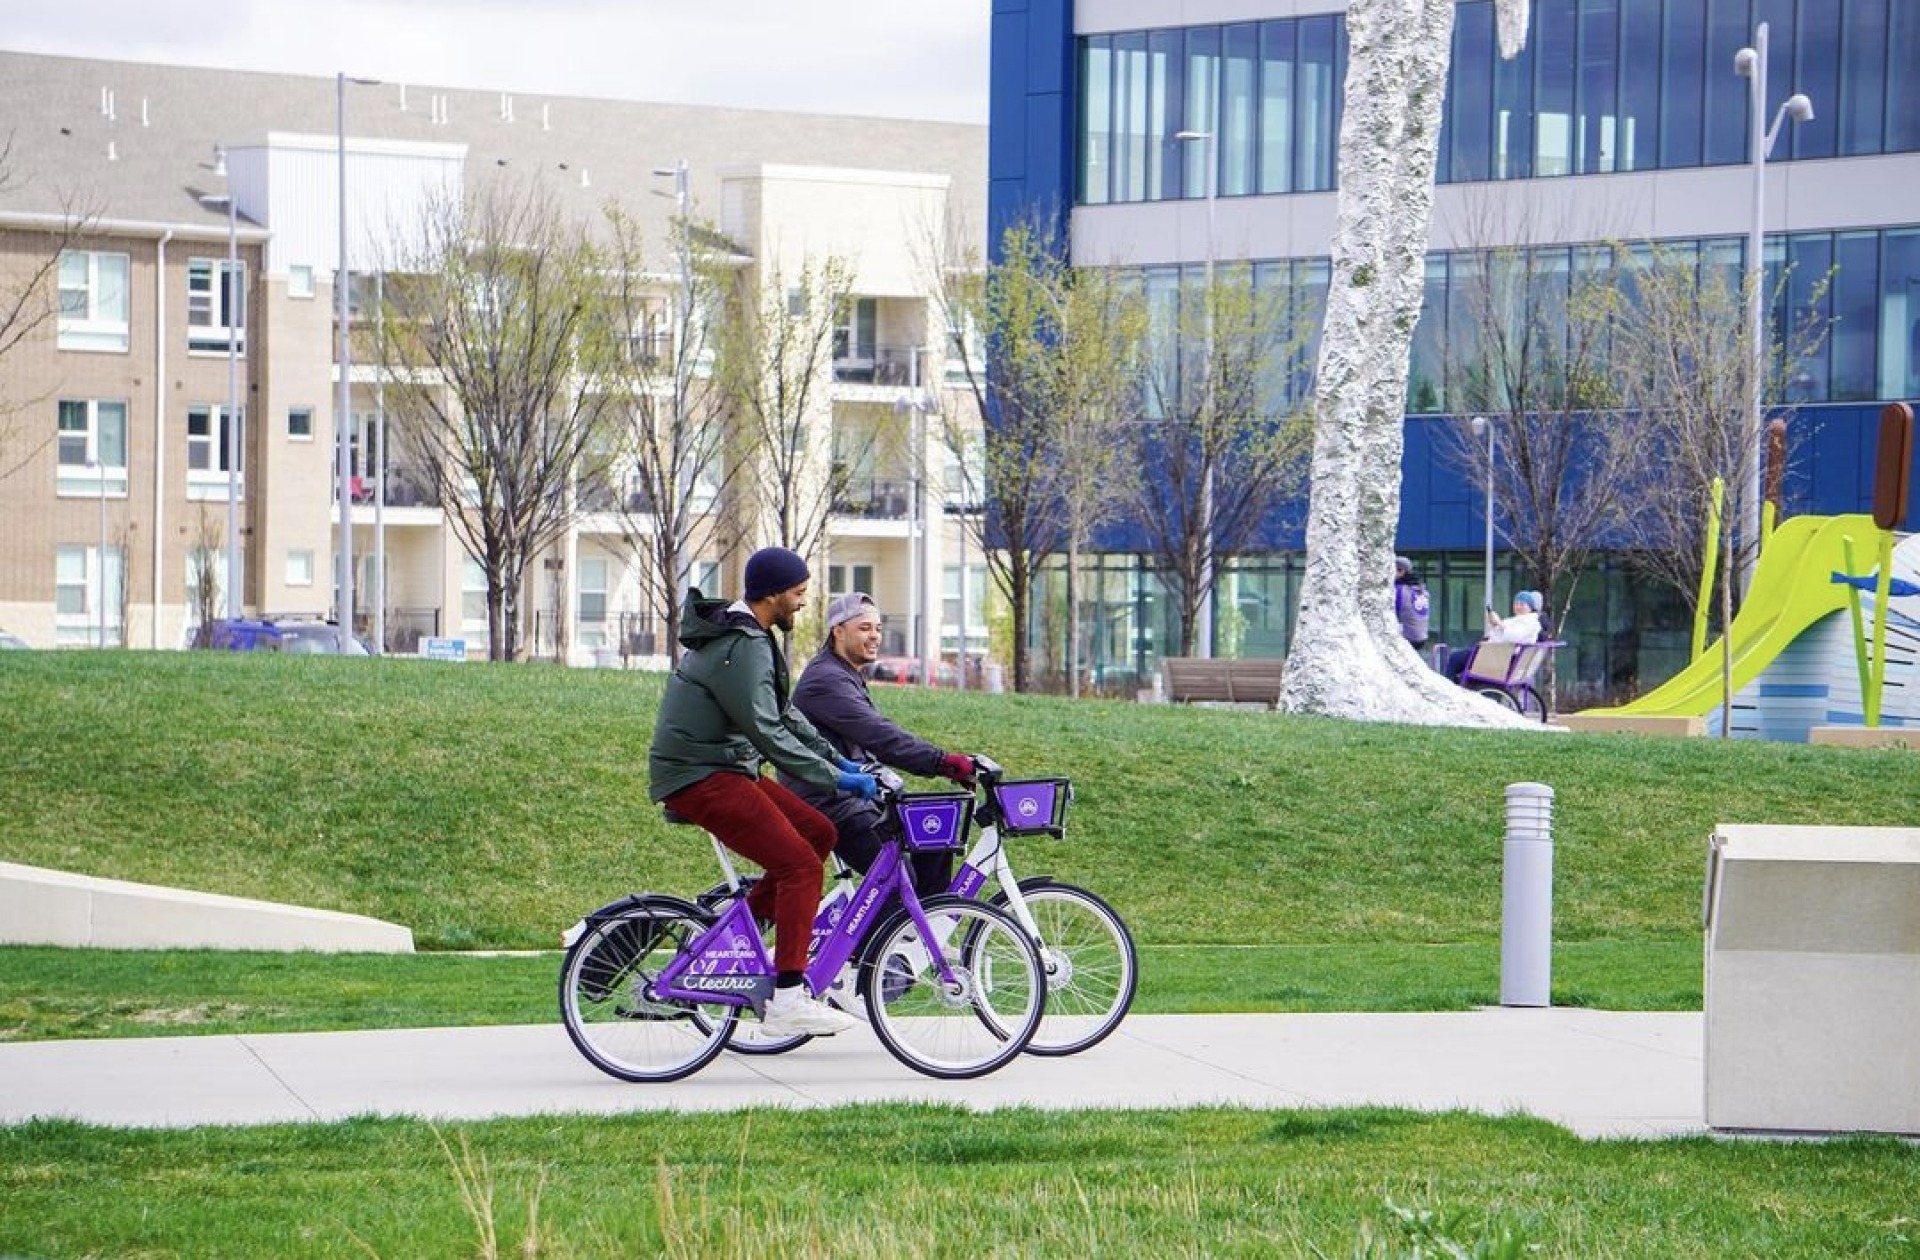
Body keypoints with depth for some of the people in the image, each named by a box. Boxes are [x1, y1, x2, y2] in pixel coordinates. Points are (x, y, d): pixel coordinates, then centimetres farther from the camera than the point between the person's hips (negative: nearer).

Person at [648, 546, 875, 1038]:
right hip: (700, 779, -10)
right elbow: (768, 733, -24)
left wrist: (836, 760, 17)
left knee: (818, 833, 9)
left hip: (725, 767, 10)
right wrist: (835, 779, -19)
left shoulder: (742, 634, 14)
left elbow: (783, 712, 22)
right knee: (801, 865, -16)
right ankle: (786, 1001, -17)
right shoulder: (742, 647, -20)